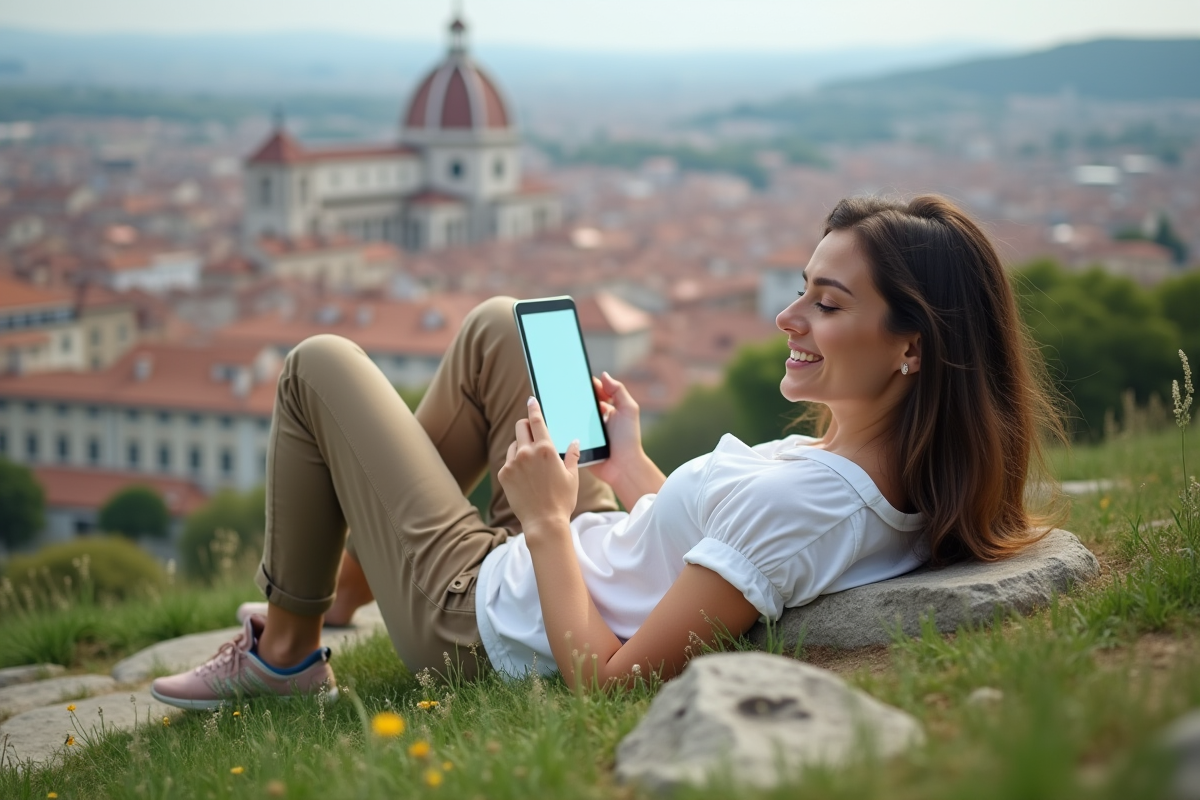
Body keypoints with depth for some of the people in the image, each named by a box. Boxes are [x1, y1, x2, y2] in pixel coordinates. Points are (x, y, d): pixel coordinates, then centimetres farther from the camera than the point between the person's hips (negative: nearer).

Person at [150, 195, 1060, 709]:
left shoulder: (803, 502, -39)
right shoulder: (901, 481, -12)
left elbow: (610, 679, -32)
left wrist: (547, 522, -22)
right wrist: (631, 465, 7)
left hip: (488, 619, -8)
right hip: (583, 573, 8)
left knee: (321, 365, 5)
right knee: (497, 326, 20)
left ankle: (285, 648, 24)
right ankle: (346, 585, 32)